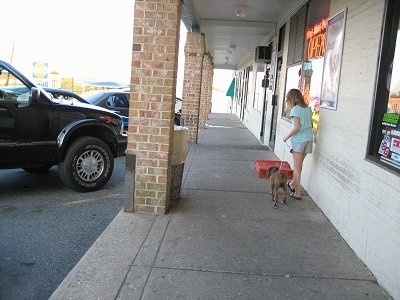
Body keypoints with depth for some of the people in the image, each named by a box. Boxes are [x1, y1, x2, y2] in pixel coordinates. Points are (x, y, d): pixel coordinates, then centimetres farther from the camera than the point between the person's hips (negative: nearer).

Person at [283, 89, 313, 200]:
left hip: (298, 140, -7)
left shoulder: (295, 110, -12)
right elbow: (311, 124, 14)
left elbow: (296, 128, -19)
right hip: (309, 139, 7)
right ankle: (293, 184, 35)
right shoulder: (308, 108, 10)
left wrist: (287, 137, -7)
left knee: (297, 167, 1)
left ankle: (297, 193, 4)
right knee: (299, 164, 20)